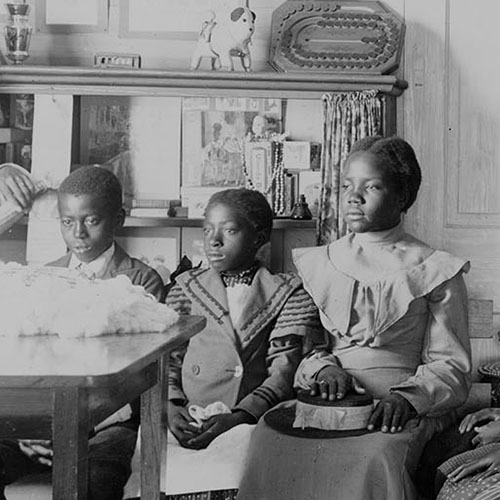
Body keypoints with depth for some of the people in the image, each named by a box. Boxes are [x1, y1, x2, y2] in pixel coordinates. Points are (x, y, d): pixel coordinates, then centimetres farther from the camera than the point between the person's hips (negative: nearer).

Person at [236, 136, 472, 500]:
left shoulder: (434, 272, 6)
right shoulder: (317, 264, 17)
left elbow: (452, 368, 3)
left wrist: (407, 397, -16)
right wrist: (323, 367, -5)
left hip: (403, 410, -2)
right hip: (325, 400, 3)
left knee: (376, 458, -36)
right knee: (271, 440, -29)